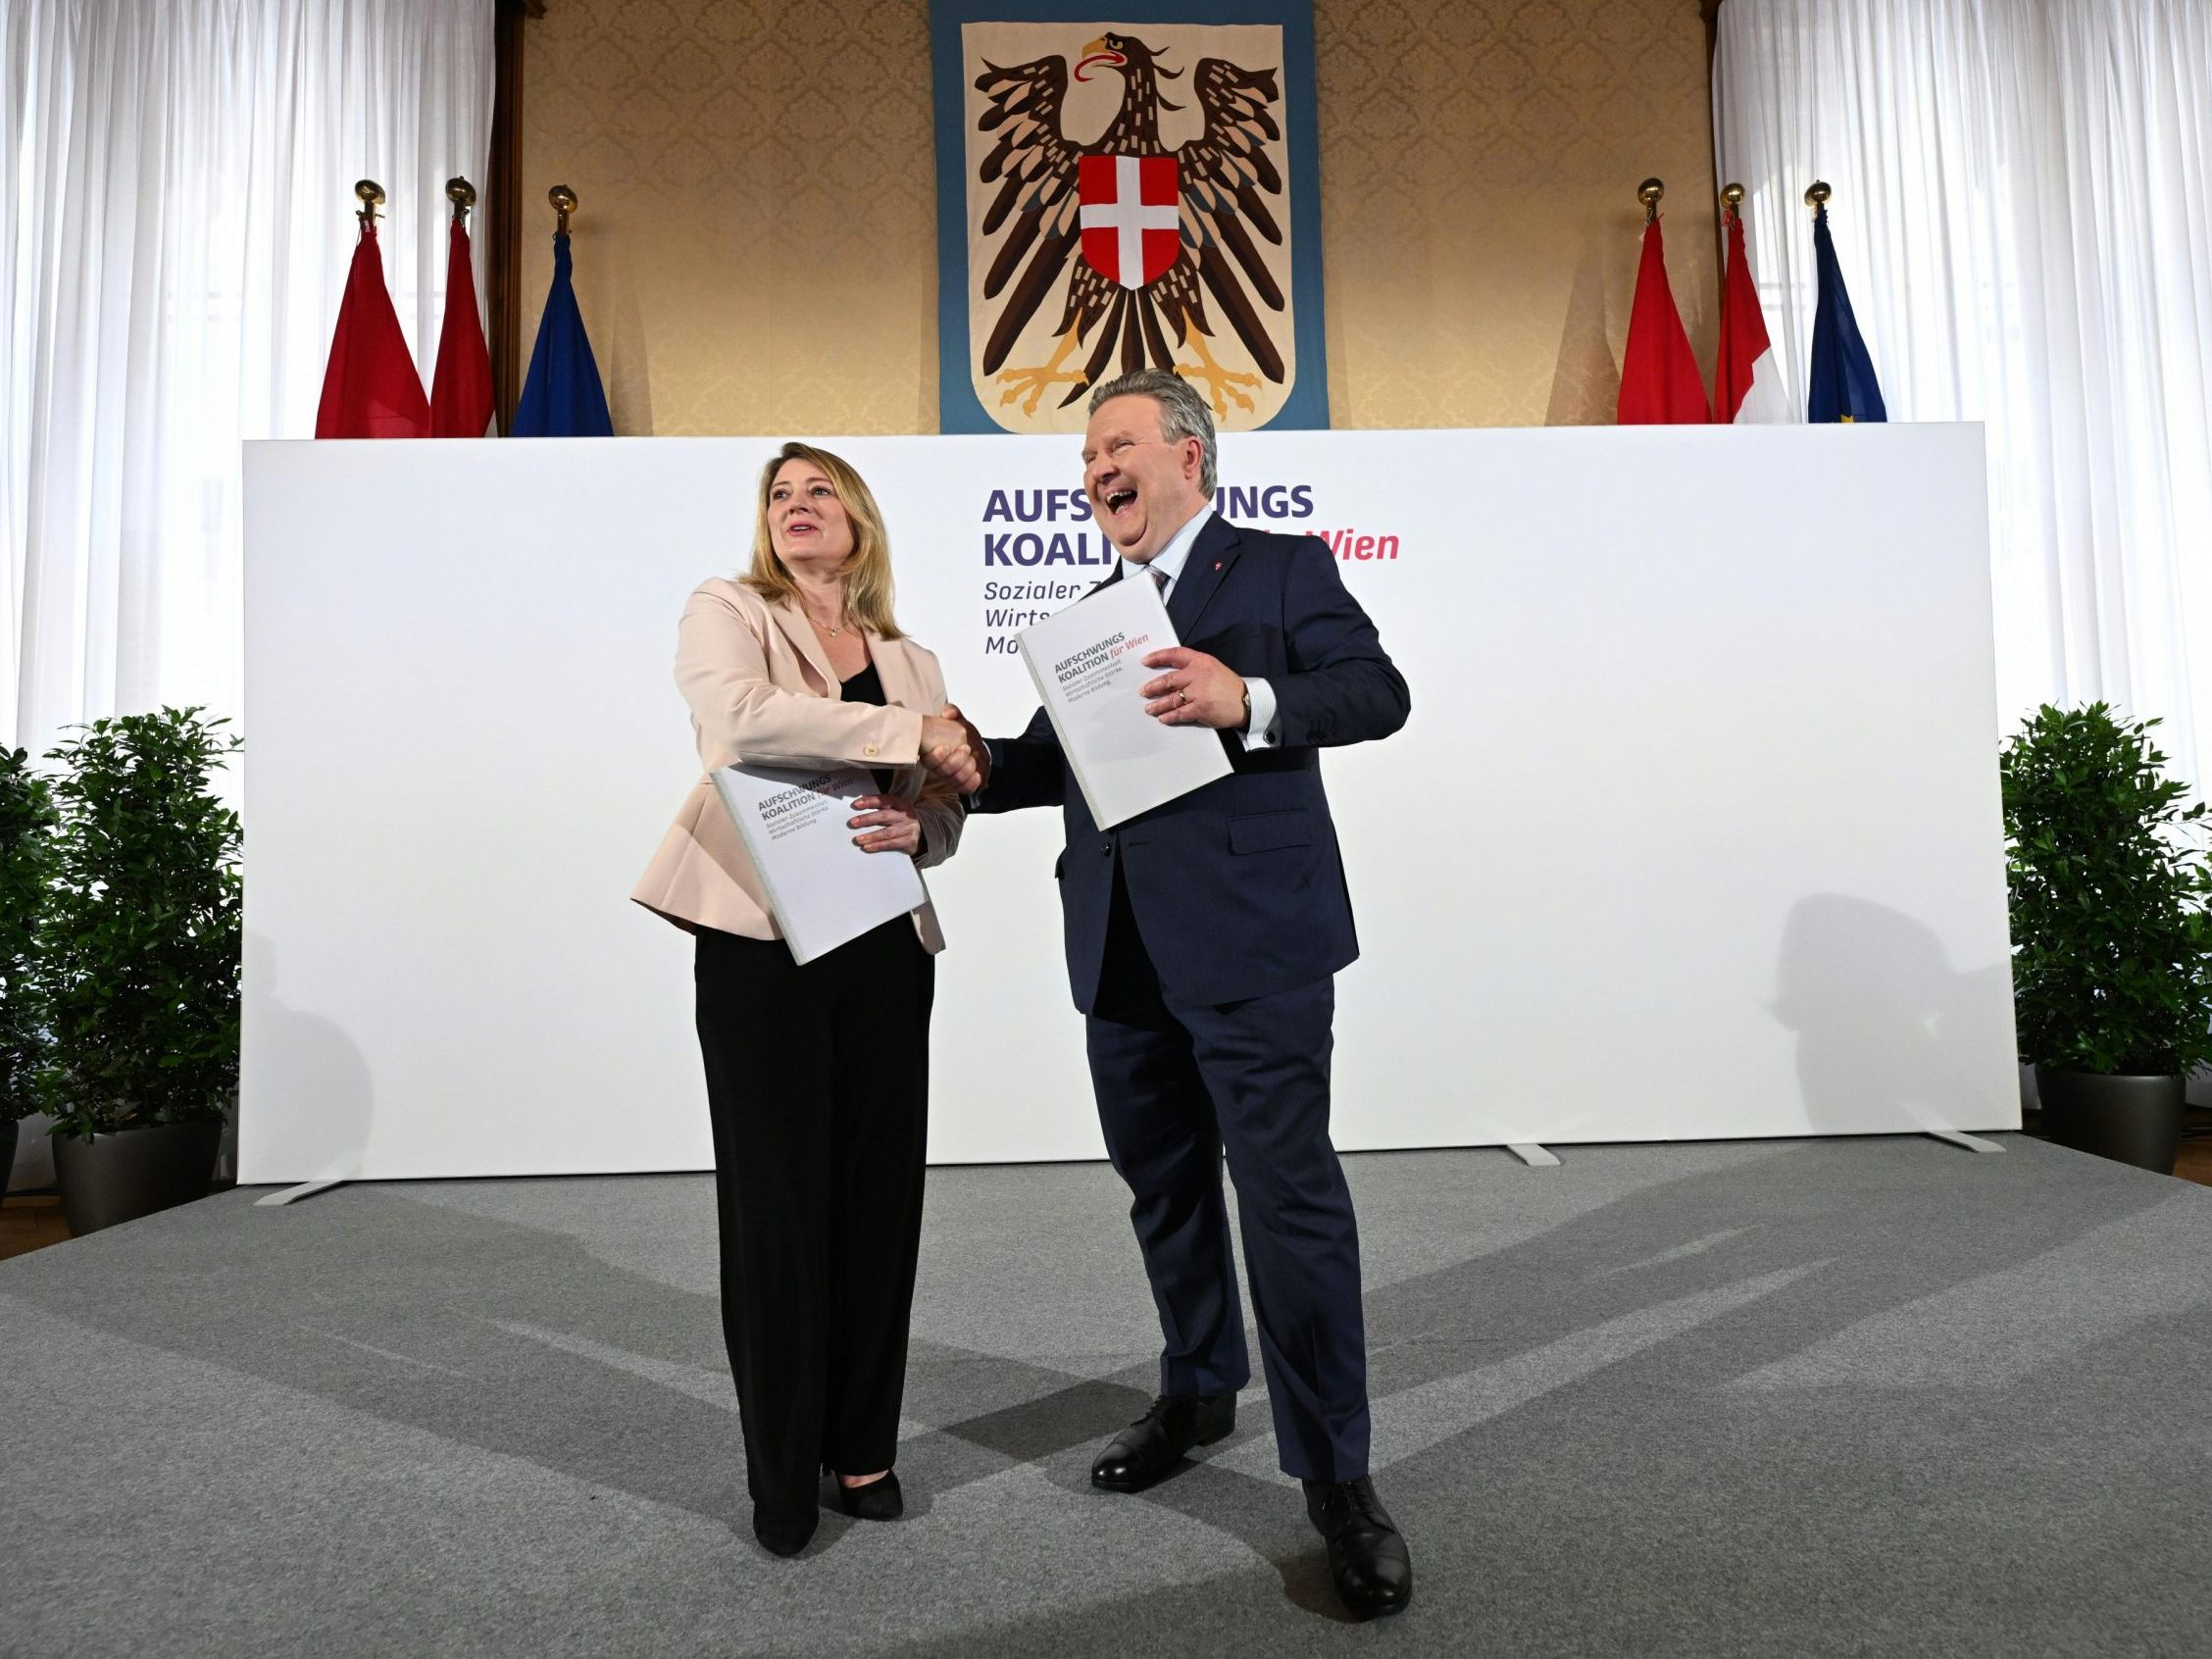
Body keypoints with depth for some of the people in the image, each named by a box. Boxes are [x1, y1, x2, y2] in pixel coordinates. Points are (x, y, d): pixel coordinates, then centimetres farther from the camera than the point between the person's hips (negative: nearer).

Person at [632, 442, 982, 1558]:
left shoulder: (911, 660, 17)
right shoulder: (726, 612, 6)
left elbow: (948, 818, 14)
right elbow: (739, 717, -17)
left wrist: (917, 825, -10)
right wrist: (913, 731, -16)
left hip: (885, 947, 4)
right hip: (760, 942, -3)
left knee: (879, 1193, 6)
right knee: (776, 1199, 1)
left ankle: (863, 1445, 24)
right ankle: (782, 1471, 17)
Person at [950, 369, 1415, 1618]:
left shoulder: (1283, 569, 1)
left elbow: (1379, 692, -10)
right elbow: (1063, 753, 16)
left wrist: (1246, 700, -25)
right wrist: (983, 764, -3)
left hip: (1254, 947, -6)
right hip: (1122, 954, 7)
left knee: (1290, 1195, -5)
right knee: (1165, 1189, 18)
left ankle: (1338, 1478, 9)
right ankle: (1200, 1391, 39)